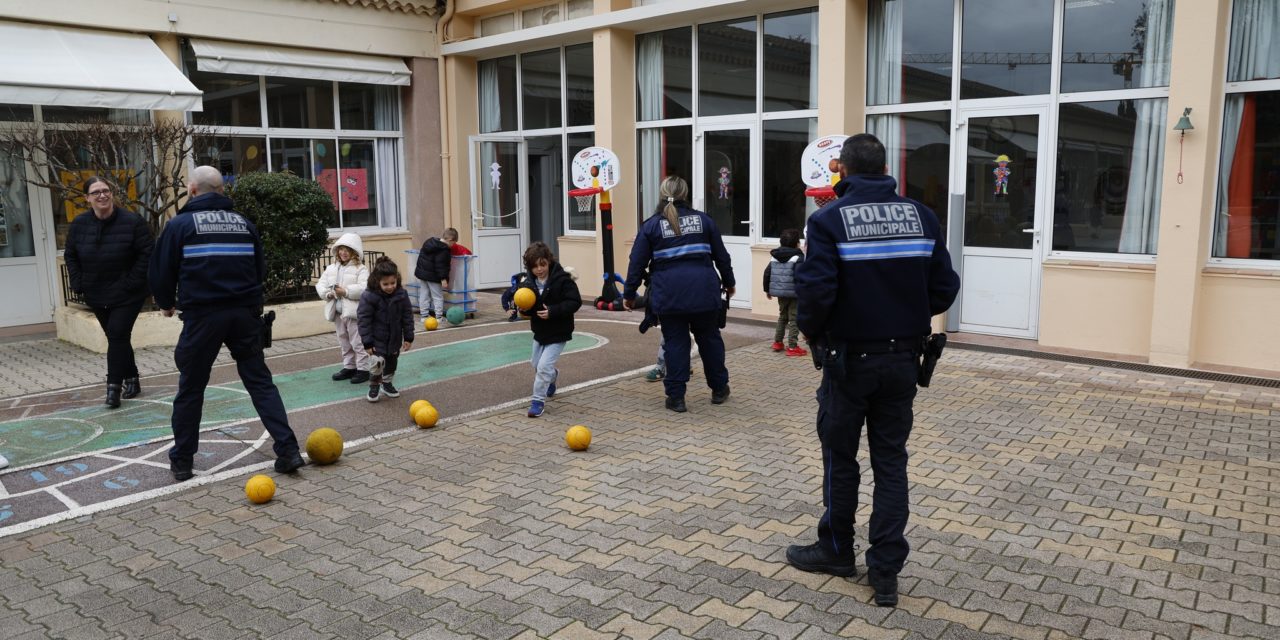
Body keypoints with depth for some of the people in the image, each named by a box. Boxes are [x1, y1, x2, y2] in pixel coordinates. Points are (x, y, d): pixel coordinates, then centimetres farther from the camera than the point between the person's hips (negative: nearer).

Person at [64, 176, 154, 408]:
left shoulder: (132, 222, -14)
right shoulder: (79, 224, 0)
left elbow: (148, 252, -13)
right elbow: (71, 256, 11)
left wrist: (133, 282, -16)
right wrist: (79, 284, 2)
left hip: (126, 295, -5)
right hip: (97, 296, 5)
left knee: (117, 336, -11)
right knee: (117, 338, 12)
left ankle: (114, 386, -4)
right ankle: (131, 380, 25)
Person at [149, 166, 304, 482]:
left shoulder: (179, 225, 0)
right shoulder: (244, 223, 11)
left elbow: (161, 272, 1)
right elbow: (261, 269, 13)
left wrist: (167, 303, 20)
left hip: (202, 315, -3)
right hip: (245, 313, 3)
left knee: (190, 388, 10)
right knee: (260, 381, 7)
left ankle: (181, 461, 20)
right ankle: (287, 450, -1)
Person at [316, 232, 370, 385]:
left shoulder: (360, 269, -7)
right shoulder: (331, 268, 13)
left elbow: (364, 288, -19)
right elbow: (320, 284, 8)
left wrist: (346, 291, -22)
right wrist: (327, 293, -11)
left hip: (353, 312, -7)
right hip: (338, 312, 7)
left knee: (358, 342, -2)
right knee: (344, 342, 17)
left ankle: (363, 369, 5)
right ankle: (349, 367, 28)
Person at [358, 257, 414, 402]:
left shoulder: (401, 294, -11)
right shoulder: (369, 296, -21)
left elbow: (407, 316, -2)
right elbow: (364, 320, -16)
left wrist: (408, 337, -1)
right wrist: (367, 342, -16)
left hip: (395, 338, 4)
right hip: (377, 339, -4)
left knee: (392, 362, 17)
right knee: (378, 362, -12)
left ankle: (387, 384, 39)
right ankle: (374, 386, 11)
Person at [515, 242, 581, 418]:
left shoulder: (562, 279, -19)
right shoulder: (529, 283, -2)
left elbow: (575, 301, -23)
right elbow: (527, 309, 6)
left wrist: (553, 311, -31)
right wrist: (524, 307, -18)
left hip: (558, 333, -6)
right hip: (539, 331, 7)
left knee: (544, 366, -13)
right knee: (536, 365, 22)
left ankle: (538, 400, 3)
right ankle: (552, 375, 54)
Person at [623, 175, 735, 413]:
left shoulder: (651, 225, 2)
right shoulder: (703, 219, 8)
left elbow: (637, 263, 1)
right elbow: (721, 256, 13)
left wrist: (629, 294, 9)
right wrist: (728, 283, 26)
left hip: (669, 295, -1)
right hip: (704, 291, 2)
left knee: (675, 342, 7)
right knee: (709, 339, 16)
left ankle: (676, 397, 8)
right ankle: (719, 389, 28)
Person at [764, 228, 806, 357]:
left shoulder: (775, 257, 7)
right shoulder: (798, 258, -12)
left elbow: (767, 274, 9)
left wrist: (767, 290, 19)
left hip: (780, 293, 7)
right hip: (794, 293, -6)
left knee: (782, 317, 22)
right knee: (794, 319, -1)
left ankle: (777, 342, 26)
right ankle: (792, 347, -1)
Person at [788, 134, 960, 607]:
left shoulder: (829, 220, -11)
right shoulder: (921, 215, 3)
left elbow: (816, 290, -21)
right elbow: (945, 287, 1)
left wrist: (811, 331, -2)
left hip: (850, 357, -4)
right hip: (902, 358, 4)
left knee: (840, 456, 13)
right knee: (891, 460, 11)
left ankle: (837, 550, 28)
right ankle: (886, 571, 13)